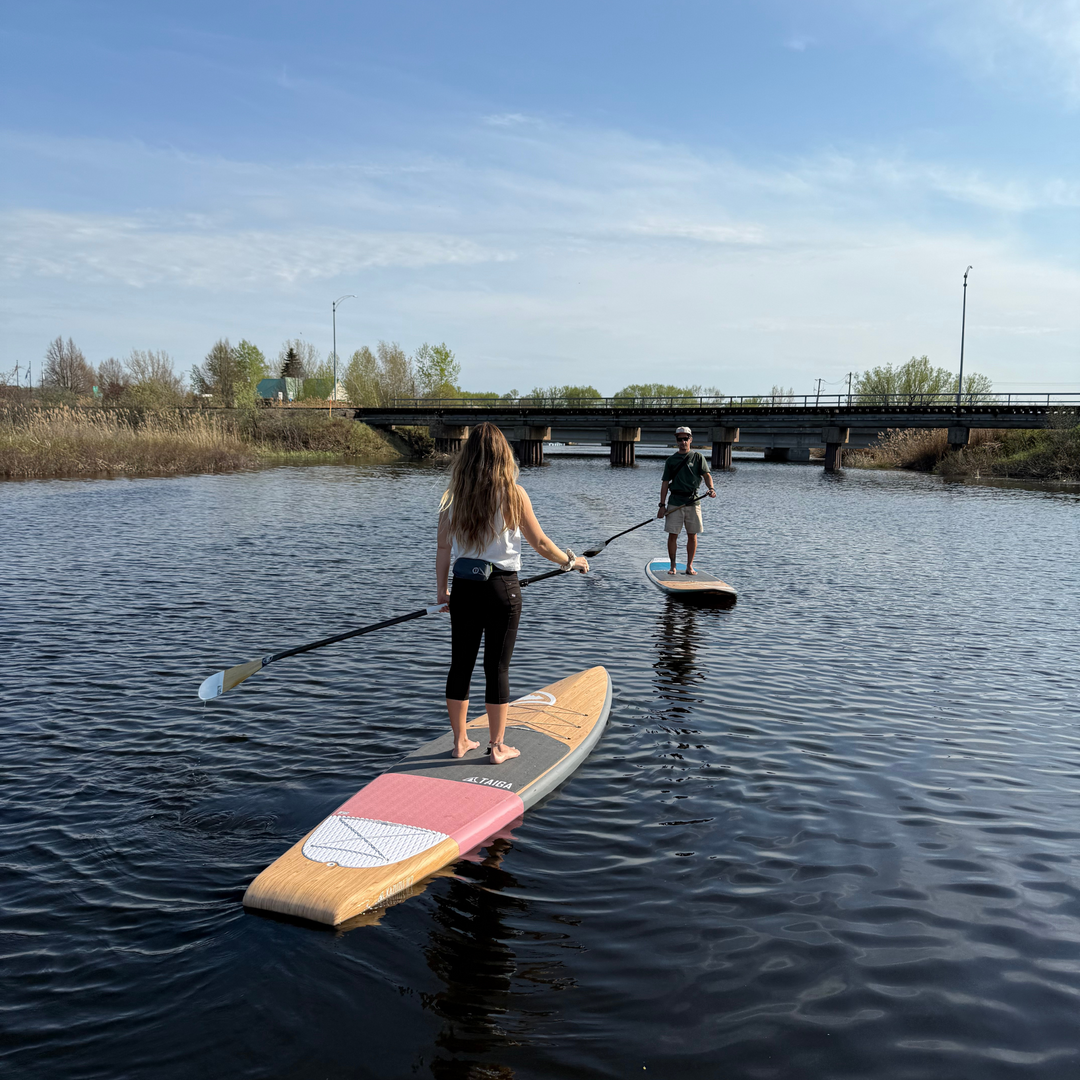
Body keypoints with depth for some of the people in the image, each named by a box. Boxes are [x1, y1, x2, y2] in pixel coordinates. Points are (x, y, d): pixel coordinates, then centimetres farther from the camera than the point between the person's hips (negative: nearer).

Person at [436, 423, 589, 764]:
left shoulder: (454, 494, 0)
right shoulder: (512, 493, -10)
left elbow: (443, 548, 3)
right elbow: (540, 543, -4)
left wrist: (442, 590, 14)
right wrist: (571, 561, 12)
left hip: (464, 589, 3)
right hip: (502, 589, -3)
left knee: (460, 664, 12)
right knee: (497, 668, 5)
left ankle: (460, 741, 23)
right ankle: (498, 747, 14)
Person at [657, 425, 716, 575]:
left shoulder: (698, 457, 7)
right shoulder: (671, 460, 9)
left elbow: (706, 474, -3)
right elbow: (665, 483, 8)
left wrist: (711, 488, -24)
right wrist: (662, 505, 1)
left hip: (692, 501, 0)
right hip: (675, 502, 1)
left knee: (692, 535, 2)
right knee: (672, 534, -1)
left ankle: (689, 566, 11)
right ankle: (673, 566, 9)